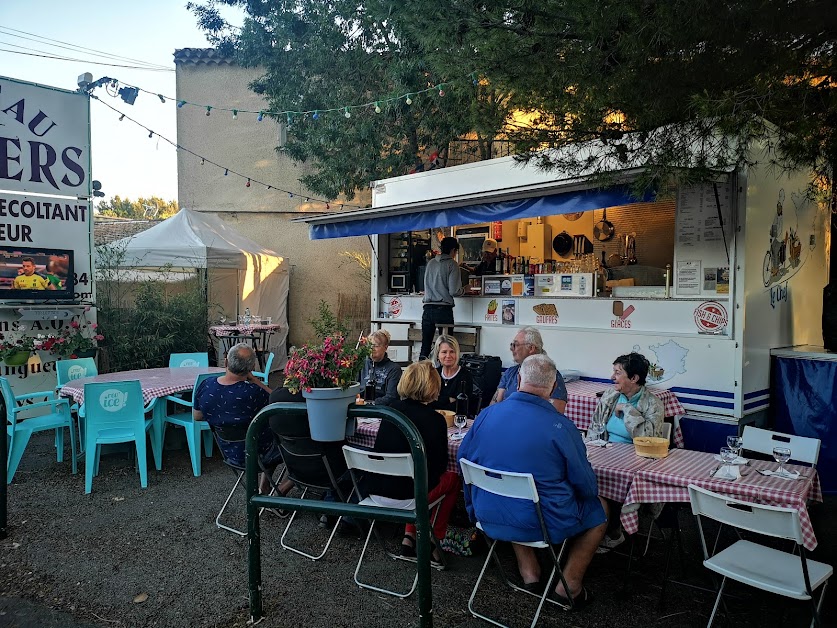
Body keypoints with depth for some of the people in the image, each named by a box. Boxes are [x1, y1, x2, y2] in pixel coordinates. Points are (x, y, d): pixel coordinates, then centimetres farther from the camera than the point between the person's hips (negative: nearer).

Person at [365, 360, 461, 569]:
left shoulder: (392, 410, 2)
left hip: (375, 489, 5)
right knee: (452, 479, 21)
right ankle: (433, 542, 21)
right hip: (407, 495, -5)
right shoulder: (435, 419, -13)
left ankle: (409, 536, 22)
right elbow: (441, 464, -4)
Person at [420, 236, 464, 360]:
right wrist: (464, 290, 11)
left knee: (425, 345, 6)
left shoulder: (431, 263, 13)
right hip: (444, 309, -5)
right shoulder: (452, 264, -4)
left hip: (428, 308, 5)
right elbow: (454, 291, -10)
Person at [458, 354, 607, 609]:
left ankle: (529, 574, 32)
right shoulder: (561, 426, -19)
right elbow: (586, 486, -10)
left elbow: (463, 459, 7)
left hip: (490, 519, 4)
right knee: (599, 509, 22)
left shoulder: (486, 414, -7)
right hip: (542, 524, -4)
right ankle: (568, 587, 27)